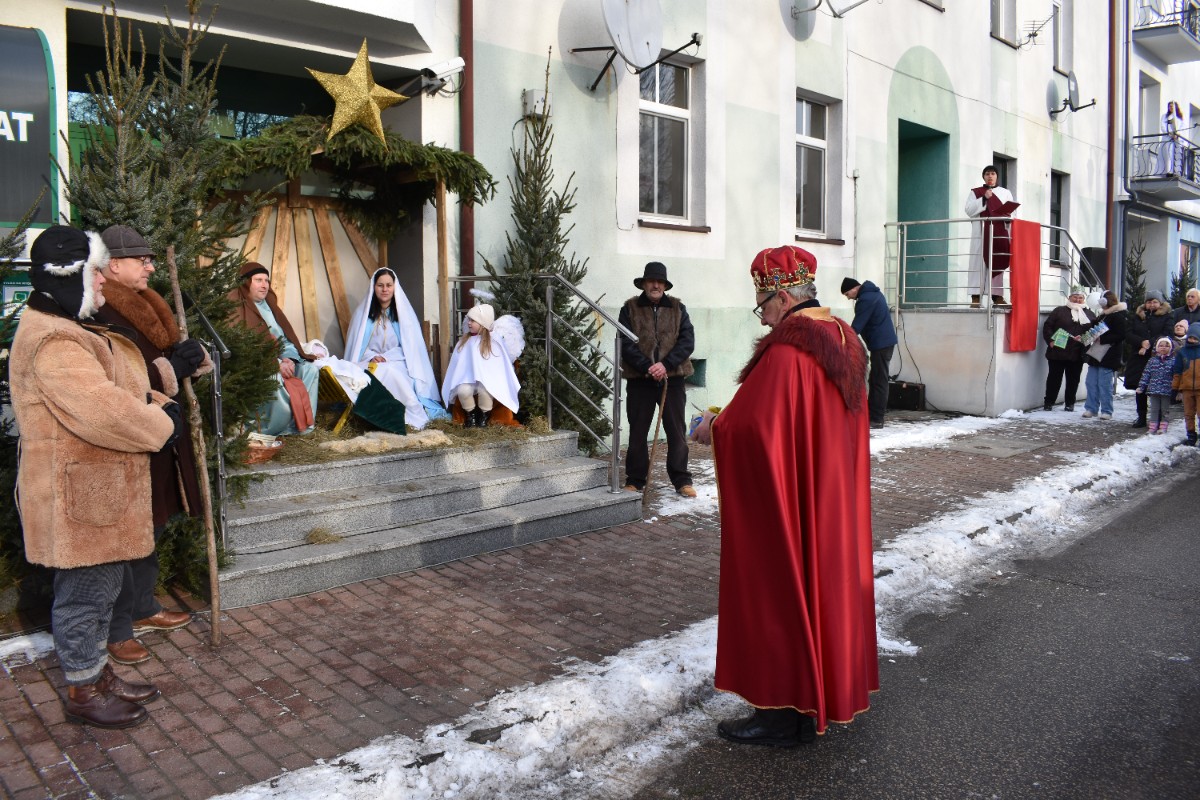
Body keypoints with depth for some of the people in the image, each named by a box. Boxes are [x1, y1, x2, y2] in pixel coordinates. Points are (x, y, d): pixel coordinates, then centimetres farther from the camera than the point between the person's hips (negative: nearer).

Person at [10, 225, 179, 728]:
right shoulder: (53, 342, -23)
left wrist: (159, 404, 2)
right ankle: (83, 695, 21)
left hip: (97, 491, 11)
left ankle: (100, 676, 36)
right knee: (84, 594, 4)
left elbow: (119, 388, 20)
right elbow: (105, 411, -33)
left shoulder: (69, 329, 13)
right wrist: (162, 426, -18)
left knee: (101, 588, 21)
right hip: (76, 497, -11)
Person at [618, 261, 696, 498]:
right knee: (637, 432, 7)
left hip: (672, 378, 1)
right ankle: (635, 480, 18)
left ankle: (682, 480, 14)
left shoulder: (678, 308, 7)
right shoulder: (630, 309, 2)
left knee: (677, 430, 5)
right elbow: (625, 343, -6)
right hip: (640, 379, -1)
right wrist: (647, 367, -17)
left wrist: (665, 364, -15)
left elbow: (687, 341, -2)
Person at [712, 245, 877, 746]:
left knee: (781, 595, 3)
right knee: (827, 583, 19)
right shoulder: (843, 341, 6)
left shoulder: (786, 351, -23)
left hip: (788, 503, -9)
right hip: (836, 496, 9)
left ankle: (783, 713, 15)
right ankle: (831, 687, 34)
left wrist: (714, 427, -4)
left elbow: (748, 424, -25)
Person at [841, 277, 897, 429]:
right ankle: (871, 413, 16)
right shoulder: (873, 292, 15)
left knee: (878, 381, -7)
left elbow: (856, 326, -17)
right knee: (875, 380, 12)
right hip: (886, 341, 10)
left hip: (880, 344, -10)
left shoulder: (865, 299, -17)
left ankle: (876, 419, -4)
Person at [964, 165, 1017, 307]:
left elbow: (1012, 213, 14)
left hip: (1000, 232, 3)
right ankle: (975, 296, -13)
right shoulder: (975, 192, 12)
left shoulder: (1006, 193, 21)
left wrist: (1007, 216, -8)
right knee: (979, 262, -9)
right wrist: (984, 198, -10)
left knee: (998, 263, -3)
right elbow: (969, 210, -2)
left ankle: (997, 295, -5)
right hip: (981, 232, -2)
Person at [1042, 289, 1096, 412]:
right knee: (1054, 377, 3)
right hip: (1058, 352, -3)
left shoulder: (1089, 314, 12)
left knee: (1073, 379, 9)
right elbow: (1047, 326, -2)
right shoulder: (1059, 311, 3)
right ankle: (1048, 402, 11)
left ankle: (1070, 403, 19)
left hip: (1077, 354, 3)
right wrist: (1051, 341, -15)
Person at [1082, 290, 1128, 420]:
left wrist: (1101, 338, -21)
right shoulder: (1103, 315, 15)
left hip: (1108, 356, -8)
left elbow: (1120, 336, -17)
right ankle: (1091, 408, 16)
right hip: (1096, 354, 8)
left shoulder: (1119, 317, -10)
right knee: (1091, 383, 9)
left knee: (1104, 385, -3)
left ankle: (1106, 411, 6)